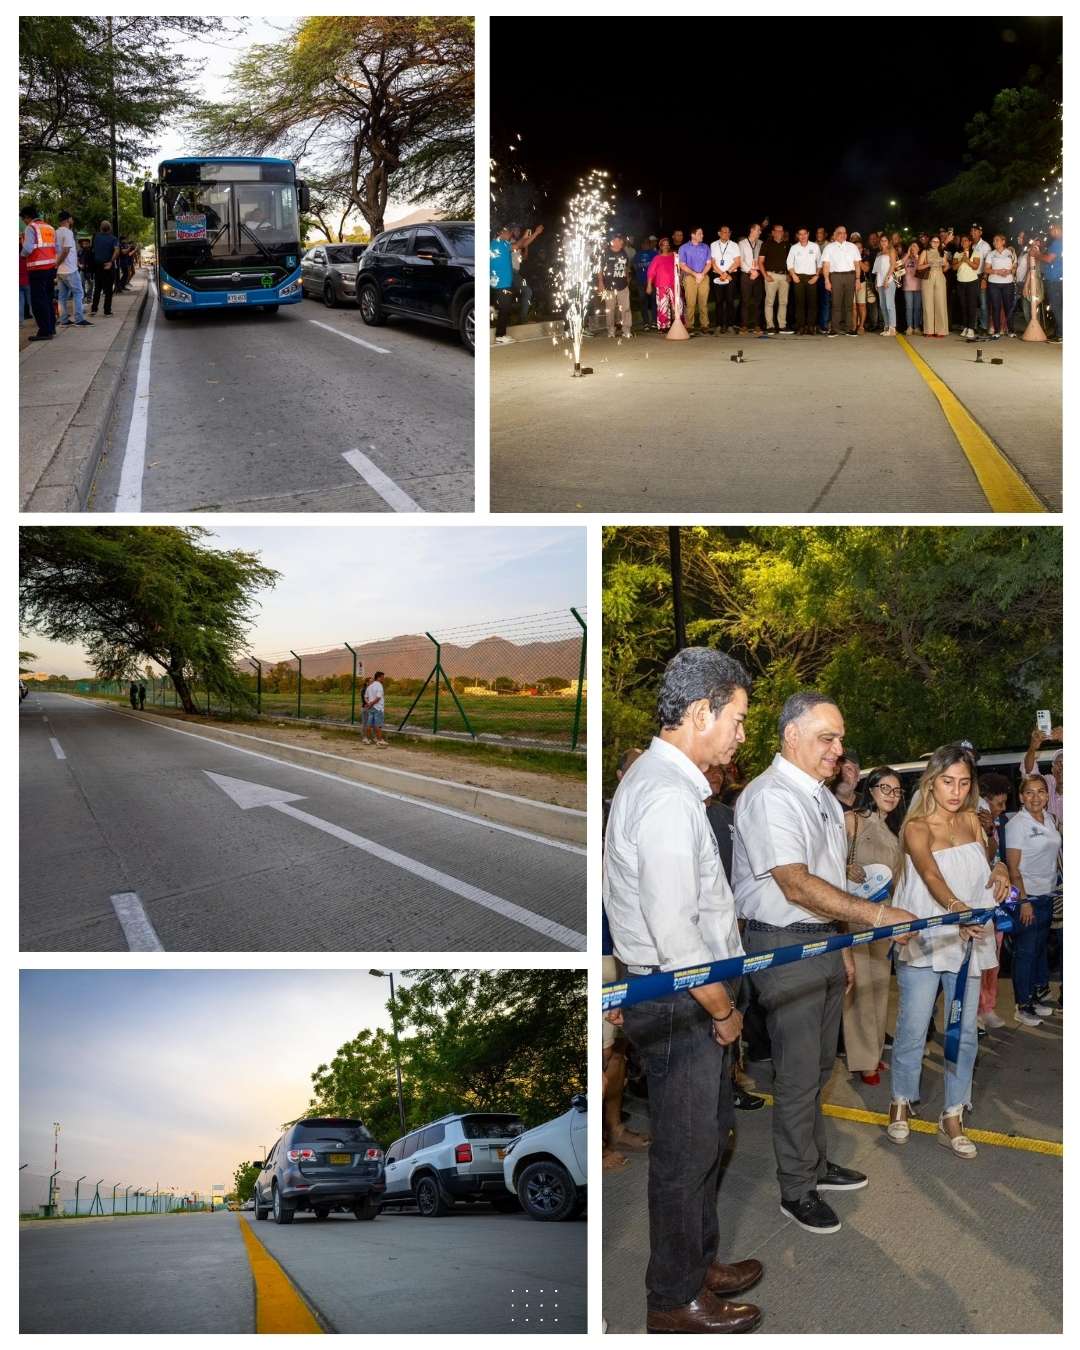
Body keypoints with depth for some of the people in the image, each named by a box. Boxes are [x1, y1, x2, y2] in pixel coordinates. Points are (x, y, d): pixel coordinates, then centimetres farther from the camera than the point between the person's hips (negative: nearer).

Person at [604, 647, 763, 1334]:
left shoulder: (655, 778, 10)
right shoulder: (668, 797, -25)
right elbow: (673, 932, -26)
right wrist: (724, 1009, -14)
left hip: (686, 994, 10)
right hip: (679, 1003, -10)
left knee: (710, 1134, 23)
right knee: (686, 1153, 5)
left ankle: (700, 1261, 39)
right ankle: (676, 1301, 21)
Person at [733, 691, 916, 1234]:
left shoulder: (822, 796, 13)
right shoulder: (768, 797, -19)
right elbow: (796, 887, -27)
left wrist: (842, 943, 20)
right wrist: (876, 915, -29)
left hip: (824, 941, 9)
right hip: (784, 946, -9)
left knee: (820, 1065, 19)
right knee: (798, 1073, 0)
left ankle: (816, 1163, 33)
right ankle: (796, 1189, 13)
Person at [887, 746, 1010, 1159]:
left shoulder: (971, 820, 8)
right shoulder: (917, 827, -10)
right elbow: (931, 874, -28)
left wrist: (1000, 869, -1)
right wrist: (955, 907, -46)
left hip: (969, 941, 5)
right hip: (925, 942, -5)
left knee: (965, 1032, 6)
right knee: (913, 1030, 2)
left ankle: (952, 1118, 16)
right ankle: (901, 1103, 23)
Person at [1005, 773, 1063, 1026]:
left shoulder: (1049, 819, 8)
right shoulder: (1017, 824, -13)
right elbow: (1013, 868, -14)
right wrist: (1024, 901, -18)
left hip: (1047, 896, 7)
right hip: (1027, 897, -7)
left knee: (1040, 948, 14)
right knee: (1025, 952, -1)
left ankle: (1034, 998, 26)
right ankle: (1023, 1006, 7)